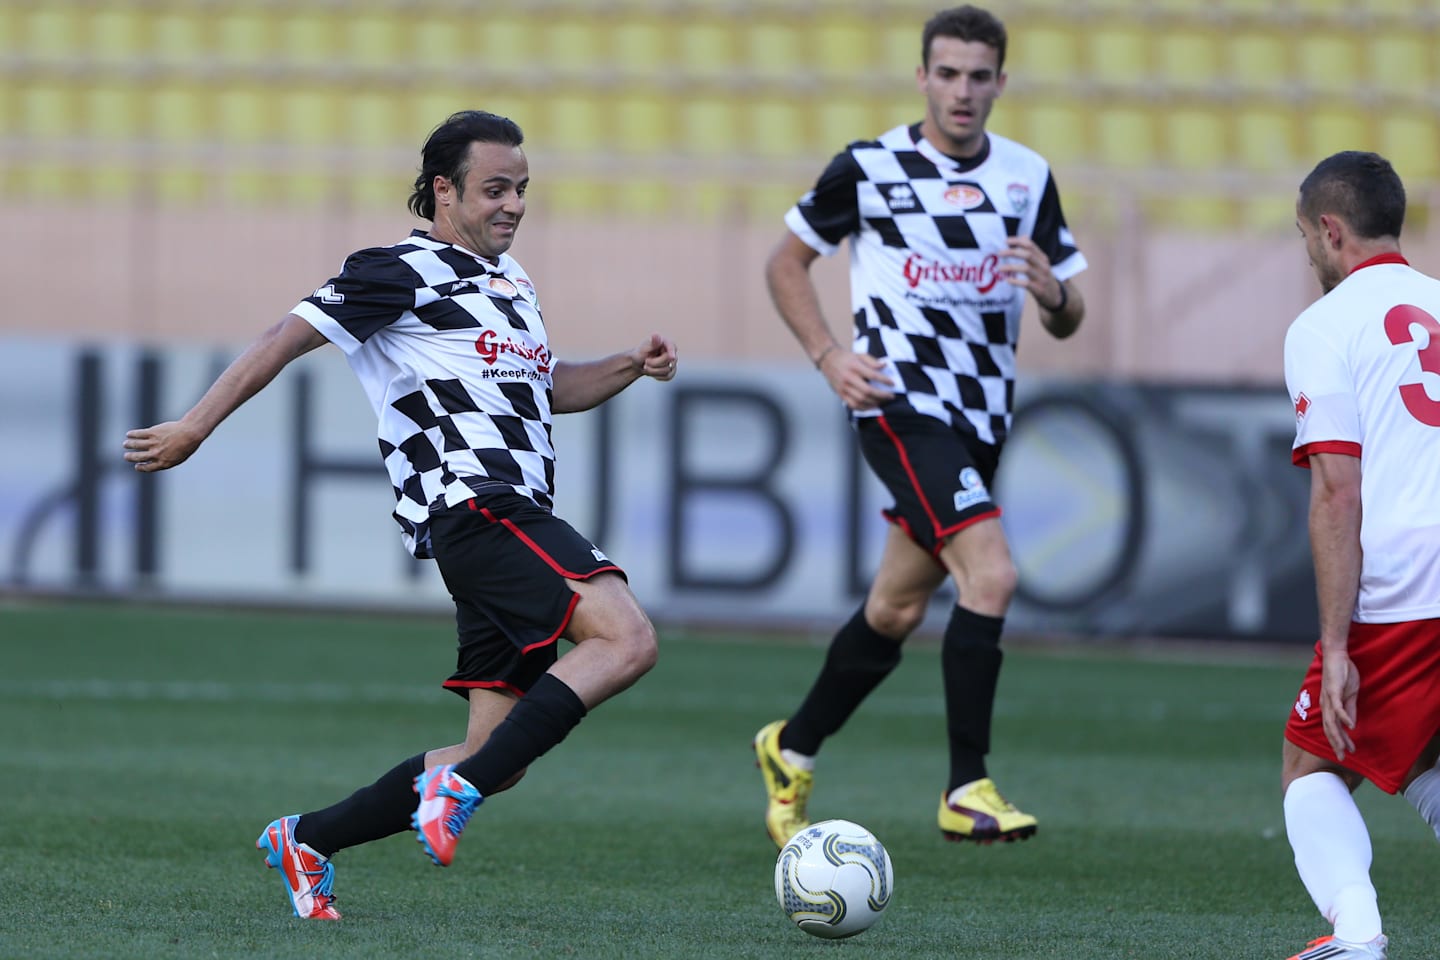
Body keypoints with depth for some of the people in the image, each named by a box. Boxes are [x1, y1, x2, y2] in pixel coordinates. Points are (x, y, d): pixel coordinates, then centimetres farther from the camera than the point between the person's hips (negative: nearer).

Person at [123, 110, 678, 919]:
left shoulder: (510, 282, 25)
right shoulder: (406, 273, -1)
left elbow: (548, 387, 37)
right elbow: (290, 338, -2)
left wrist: (629, 367, 18)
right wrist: (195, 427, -4)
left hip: (517, 524, 9)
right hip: (478, 508, -9)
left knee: (498, 760, 6)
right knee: (627, 639, -29)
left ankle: (307, 843, 15)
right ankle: (458, 788, -33)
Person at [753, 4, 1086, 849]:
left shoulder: (1029, 177, 7)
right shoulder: (869, 168, -4)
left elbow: (1069, 320, 11)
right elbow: (787, 264, 8)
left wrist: (1055, 295, -13)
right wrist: (830, 356, -7)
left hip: (981, 419, 6)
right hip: (902, 405, -6)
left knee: (896, 611, 13)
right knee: (991, 573, -24)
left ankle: (793, 749, 35)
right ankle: (968, 789, -21)